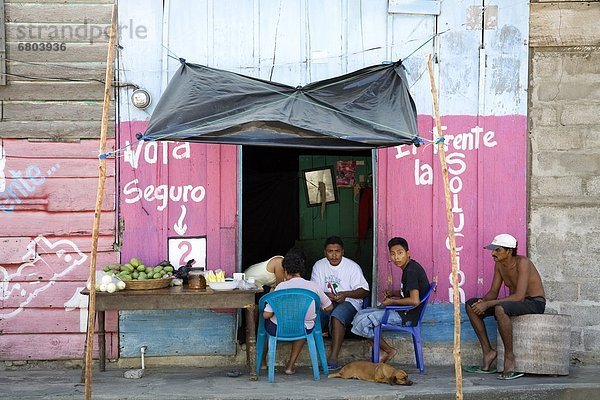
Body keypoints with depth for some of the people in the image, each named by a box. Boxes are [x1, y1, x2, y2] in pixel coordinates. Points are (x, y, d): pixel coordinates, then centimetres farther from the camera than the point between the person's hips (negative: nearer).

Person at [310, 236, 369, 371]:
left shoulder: (352, 266, 1)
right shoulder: (319, 266, 10)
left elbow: (364, 292, -1)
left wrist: (345, 294, -18)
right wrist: (326, 295, -16)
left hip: (348, 302, -3)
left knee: (337, 315, -38)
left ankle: (333, 358, -43)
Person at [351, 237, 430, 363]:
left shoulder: (411, 271, -19)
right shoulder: (409, 268, 11)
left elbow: (415, 300, -28)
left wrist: (392, 301, -15)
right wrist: (392, 293, 8)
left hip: (407, 316, -11)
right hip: (404, 312, 11)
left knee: (361, 322, -14)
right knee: (361, 314, 12)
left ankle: (388, 350, 1)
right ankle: (380, 352, 8)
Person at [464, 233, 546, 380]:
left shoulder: (522, 262, -22)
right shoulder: (499, 264, 2)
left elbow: (519, 296, -31)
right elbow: (493, 292, 6)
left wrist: (488, 304, -32)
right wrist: (483, 301, -18)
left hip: (535, 303, -9)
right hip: (514, 302, 9)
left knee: (500, 309, -39)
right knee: (471, 305, -2)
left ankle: (509, 356, -25)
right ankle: (488, 351, -1)